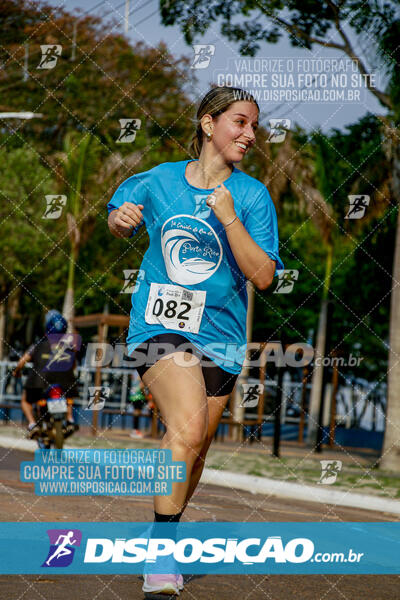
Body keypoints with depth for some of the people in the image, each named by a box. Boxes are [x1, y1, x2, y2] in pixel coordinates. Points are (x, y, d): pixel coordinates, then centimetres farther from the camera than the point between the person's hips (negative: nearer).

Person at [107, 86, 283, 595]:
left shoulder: (252, 195, -1)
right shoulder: (157, 181, 2)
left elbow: (263, 277, -9)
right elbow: (119, 224, 21)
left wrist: (229, 219, -20)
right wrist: (119, 219, -4)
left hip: (220, 334, 3)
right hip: (159, 325, -2)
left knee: (193, 448, 11)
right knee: (188, 426, -25)